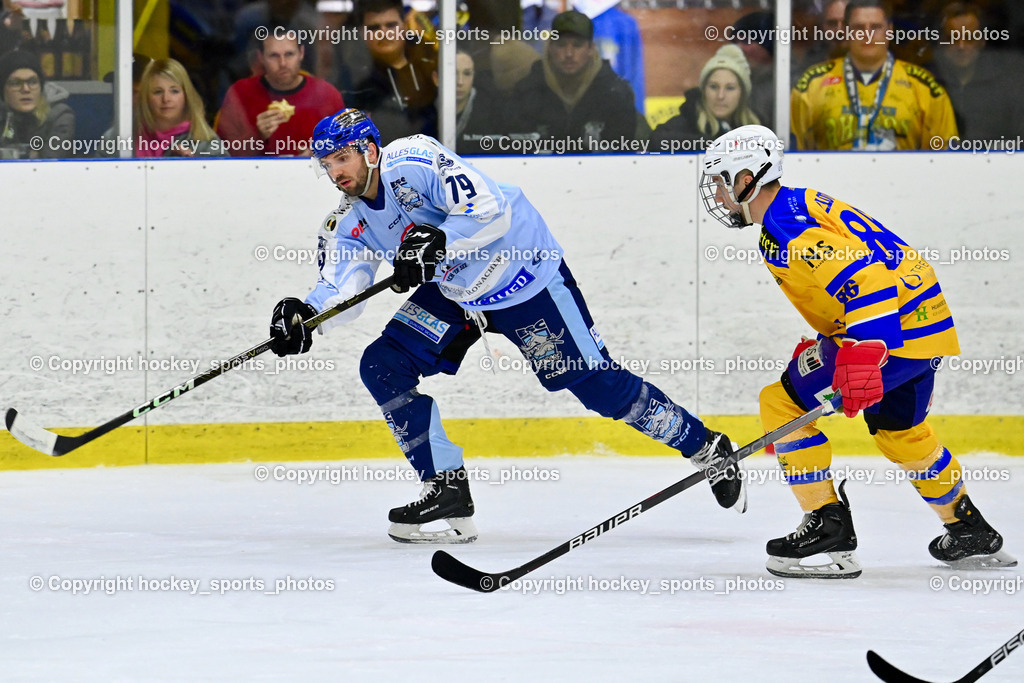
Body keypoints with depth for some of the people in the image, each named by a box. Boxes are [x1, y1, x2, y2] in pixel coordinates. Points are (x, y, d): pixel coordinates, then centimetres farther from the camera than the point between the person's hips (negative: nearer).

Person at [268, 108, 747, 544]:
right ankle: (449, 496, -2)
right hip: (456, 293, 8)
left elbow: (491, 210, -34)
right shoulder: (349, 223, -2)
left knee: (597, 385, -7)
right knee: (383, 366, -6)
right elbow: (340, 288, -12)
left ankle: (705, 448, 11)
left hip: (523, 271, -8)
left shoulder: (414, 162, -26)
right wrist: (305, 315, -32)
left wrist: (434, 243, -46)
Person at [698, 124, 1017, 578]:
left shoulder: (783, 228, -16)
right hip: (925, 320, 11)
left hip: (890, 326, -11)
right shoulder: (801, 203, 18)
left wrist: (862, 354, -33)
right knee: (899, 432, 29)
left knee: (784, 404, -6)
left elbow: (862, 276, -28)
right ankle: (972, 533, 39)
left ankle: (829, 530, -7)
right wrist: (820, 348, 28)